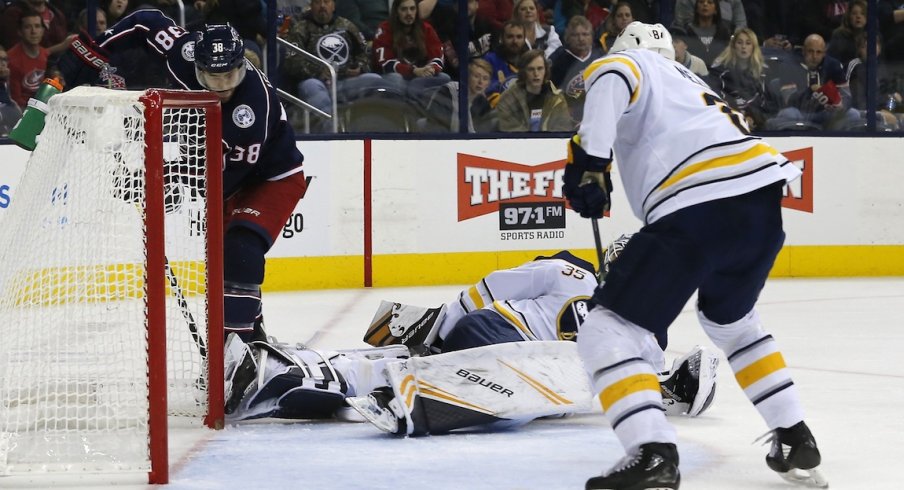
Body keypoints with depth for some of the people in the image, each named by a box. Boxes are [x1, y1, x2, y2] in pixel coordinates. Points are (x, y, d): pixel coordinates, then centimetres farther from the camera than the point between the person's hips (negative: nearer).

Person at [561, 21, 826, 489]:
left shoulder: (626, 62, 17)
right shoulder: (691, 83, 39)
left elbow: (611, 79, -9)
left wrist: (588, 160, -12)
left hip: (698, 206, -8)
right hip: (767, 196, 8)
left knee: (609, 329, -1)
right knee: (730, 319, 35)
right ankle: (796, 442, 32)